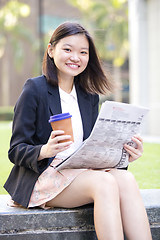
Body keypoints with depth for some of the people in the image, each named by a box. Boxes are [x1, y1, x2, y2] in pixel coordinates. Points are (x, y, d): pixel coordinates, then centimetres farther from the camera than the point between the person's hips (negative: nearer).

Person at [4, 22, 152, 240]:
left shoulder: (89, 96, 16)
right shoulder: (35, 90, -2)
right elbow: (16, 151, -5)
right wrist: (45, 150, -26)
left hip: (83, 173, 5)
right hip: (43, 176, -5)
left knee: (126, 179, -27)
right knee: (105, 182, -32)